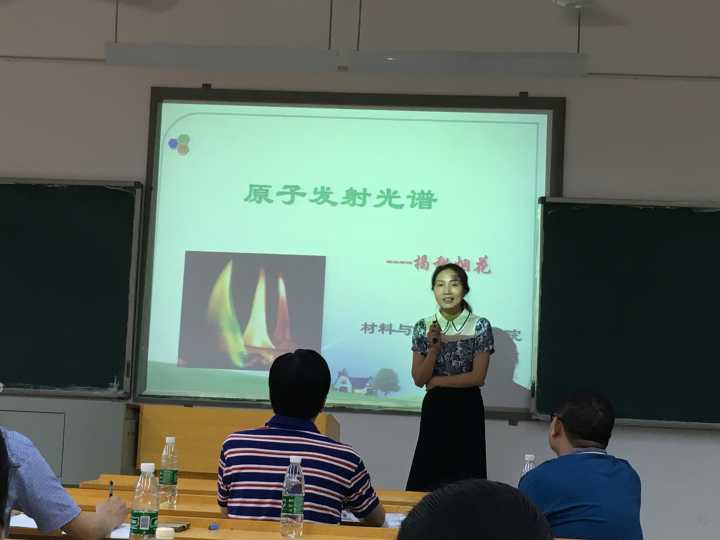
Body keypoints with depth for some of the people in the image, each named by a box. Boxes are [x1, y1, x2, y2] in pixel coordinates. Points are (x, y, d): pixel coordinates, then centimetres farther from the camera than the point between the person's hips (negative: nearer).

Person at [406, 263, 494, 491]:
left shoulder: (480, 326, -7)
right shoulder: (423, 327, -1)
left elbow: (477, 377, -11)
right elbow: (419, 379, -3)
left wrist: (436, 381, -8)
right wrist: (434, 349, -17)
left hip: (467, 409, -2)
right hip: (434, 409, 2)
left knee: (465, 477, 1)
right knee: (426, 477, 3)